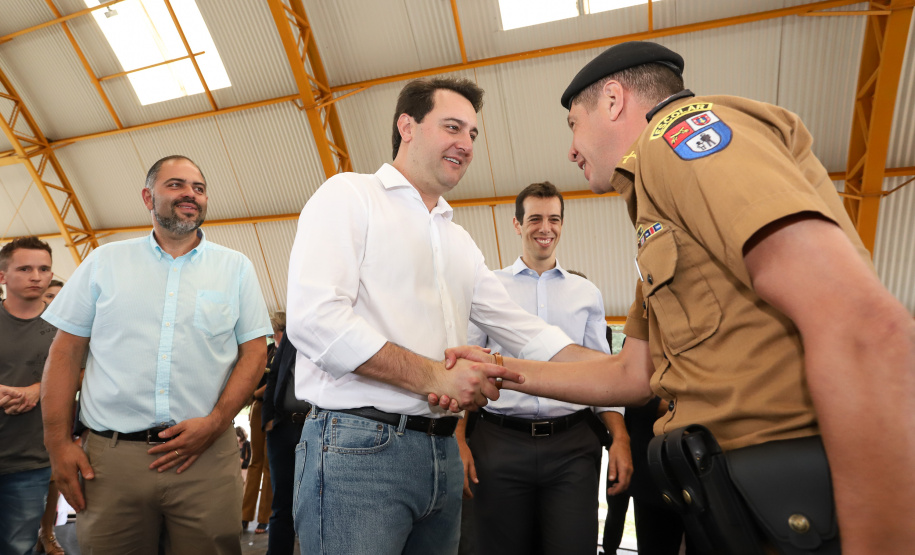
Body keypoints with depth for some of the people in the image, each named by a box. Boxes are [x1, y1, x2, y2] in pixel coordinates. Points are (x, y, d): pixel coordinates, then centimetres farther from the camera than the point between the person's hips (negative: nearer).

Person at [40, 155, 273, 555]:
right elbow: (65, 352, 8)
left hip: (205, 455, 0)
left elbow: (254, 352, 2)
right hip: (110, 456, 1)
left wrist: (216, 422, -10)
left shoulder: (235, 267, 6)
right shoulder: (105, 261, 9)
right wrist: (57, 442, 1)